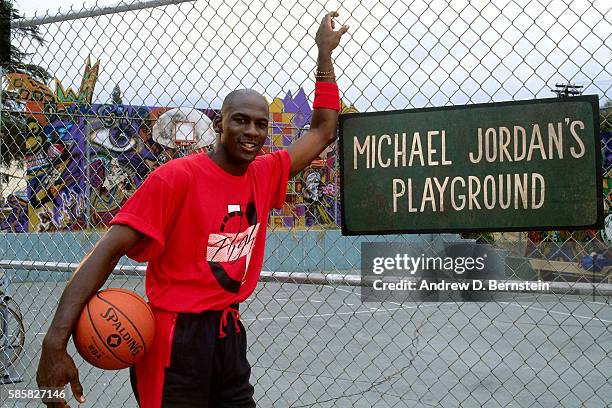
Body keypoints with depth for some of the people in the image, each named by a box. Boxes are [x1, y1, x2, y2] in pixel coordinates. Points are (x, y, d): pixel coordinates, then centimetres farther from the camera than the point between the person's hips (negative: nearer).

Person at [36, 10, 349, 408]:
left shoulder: (265, 174, 3)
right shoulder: (177, 177, -15)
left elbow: (323, 131, 16)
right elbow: (109, 251, -18)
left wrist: (325, 53, 14)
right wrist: (56, 341, -28)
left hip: (230, 334, 7)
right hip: (177, 341, -6)